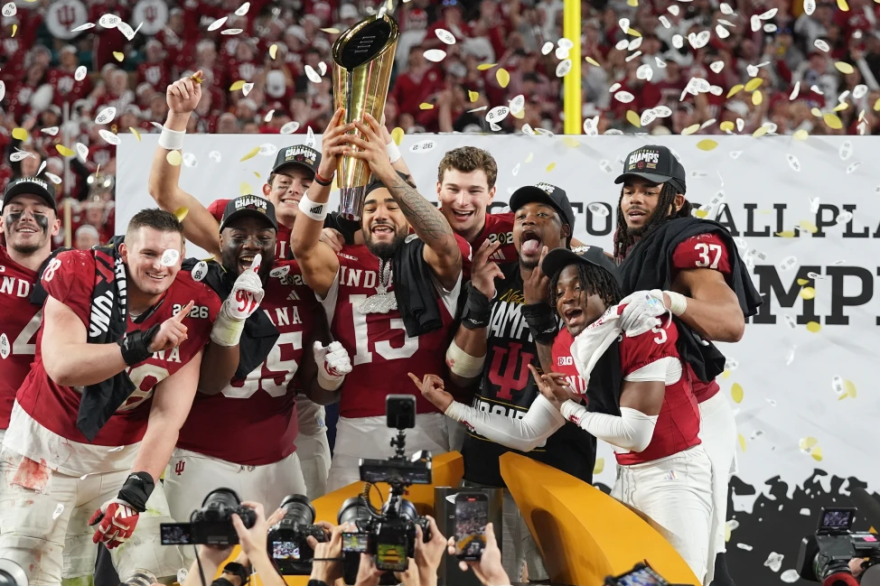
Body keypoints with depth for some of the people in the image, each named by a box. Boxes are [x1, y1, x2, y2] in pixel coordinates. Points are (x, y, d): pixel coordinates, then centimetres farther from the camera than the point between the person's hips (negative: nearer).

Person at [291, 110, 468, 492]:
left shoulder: (428, 264, 6)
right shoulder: (342, 268, 10)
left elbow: (444, 242, -16)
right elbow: (303, 246, -9)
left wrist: (388, 174, -29)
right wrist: (324, 176, -27)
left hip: (426, 427, -1)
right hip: (357, 429, 1)